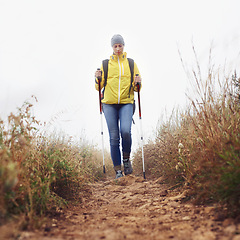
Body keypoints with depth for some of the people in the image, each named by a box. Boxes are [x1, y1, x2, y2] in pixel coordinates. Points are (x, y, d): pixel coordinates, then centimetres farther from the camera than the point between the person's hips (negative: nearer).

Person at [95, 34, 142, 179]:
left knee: (126, 131, -22)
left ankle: (126, 158, 5)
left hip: (126, 103, 0)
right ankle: (118, 170, 7)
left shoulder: (131, 64, 13)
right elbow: (99, 87, 14)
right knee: (114, 137, -3)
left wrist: (138, 83, -8)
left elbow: (136, 88, 14)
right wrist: (98, 78, -6)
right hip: (109, 104, 1)